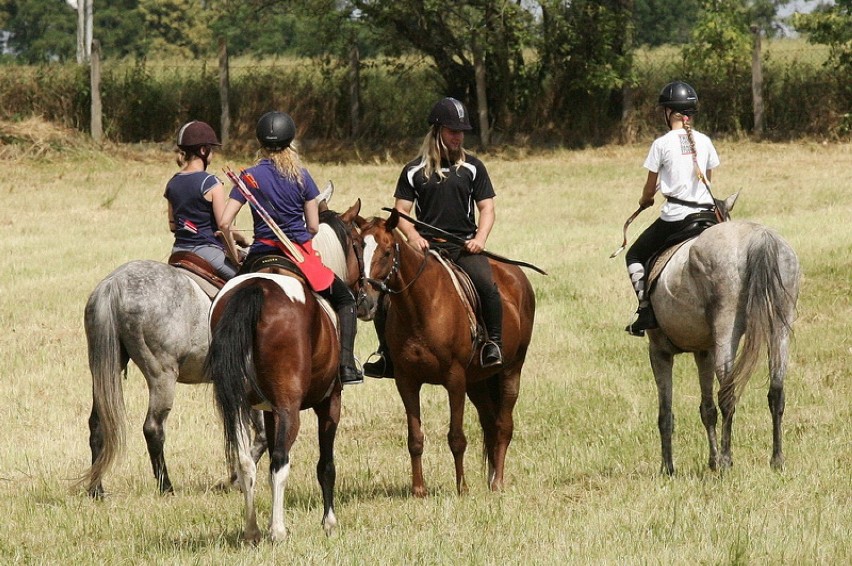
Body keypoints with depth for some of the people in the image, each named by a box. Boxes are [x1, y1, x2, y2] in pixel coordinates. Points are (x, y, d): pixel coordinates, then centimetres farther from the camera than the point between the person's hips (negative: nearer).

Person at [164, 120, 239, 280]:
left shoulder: (172, 184, 7)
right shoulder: (211, 183, -13)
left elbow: (172, 226, 14)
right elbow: (224, 225, -13)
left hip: (179, 251, 7)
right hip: (207, 249, -7)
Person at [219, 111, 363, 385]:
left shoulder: (250, 177, -2)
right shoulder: (301, 177, -1)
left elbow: (224, 223, -7)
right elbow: (314, 226, 1)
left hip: (260, 255, 0)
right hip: (300, 254, 0)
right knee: (344, 300, 16)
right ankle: (346, 365, 0)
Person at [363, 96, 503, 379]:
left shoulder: (473, 168, 10)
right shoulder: (415, 171, 8)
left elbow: (487, 208, 10)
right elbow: (401, 211, 7)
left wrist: (480, 237, -9)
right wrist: (414, 236, -12)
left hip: (464, 246, 0)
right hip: (424, 247, 1)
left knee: (487, 285, -31)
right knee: (386, 297, -13)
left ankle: (493, 345, -15)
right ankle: (386, 354, 6)